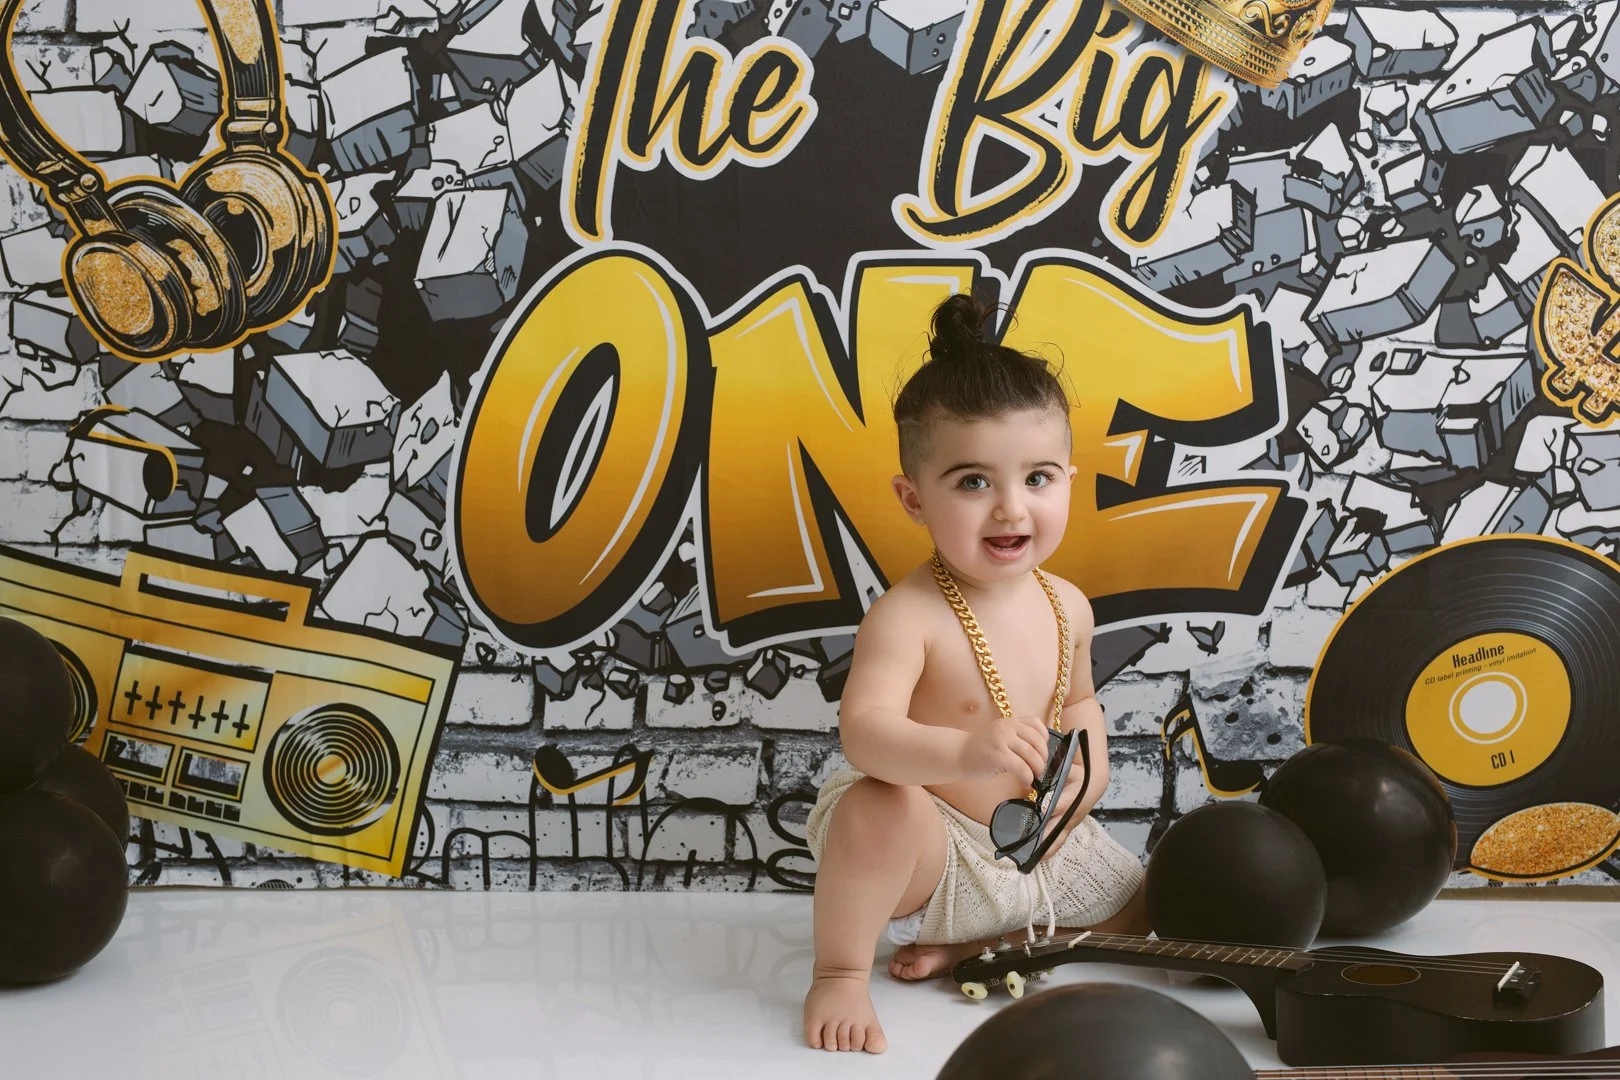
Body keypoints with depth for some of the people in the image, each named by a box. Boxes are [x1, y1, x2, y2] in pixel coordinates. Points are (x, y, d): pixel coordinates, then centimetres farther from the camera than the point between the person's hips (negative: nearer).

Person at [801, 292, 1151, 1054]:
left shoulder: (1066, 607, -2)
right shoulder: (908, 616, -25)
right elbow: (864, 732, -39)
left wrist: (1092, 763, -3)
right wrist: (965, 752, -56)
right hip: (935, 849, -7)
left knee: (1140, 913, 9)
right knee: (878, 806, -38)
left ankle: (968, 947, 9)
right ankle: (841, 971, -16)